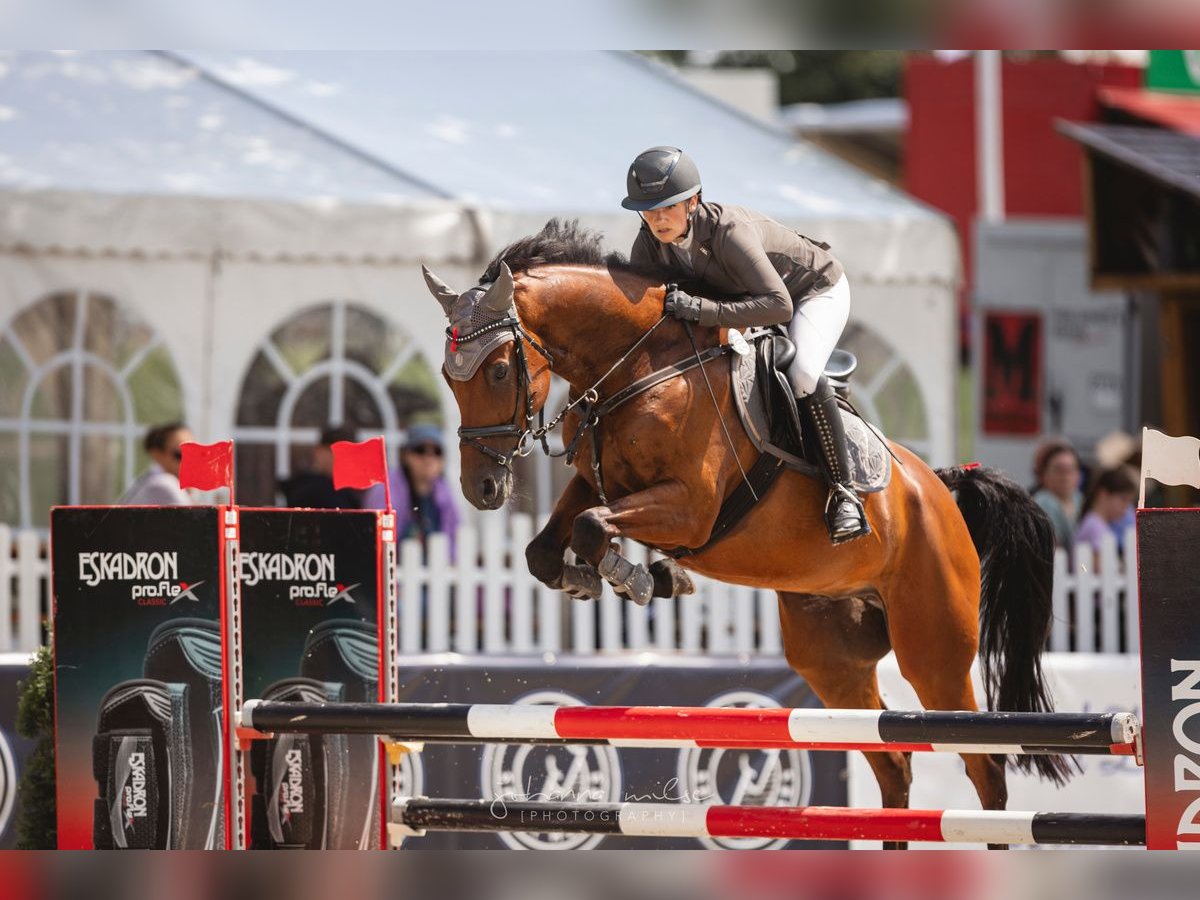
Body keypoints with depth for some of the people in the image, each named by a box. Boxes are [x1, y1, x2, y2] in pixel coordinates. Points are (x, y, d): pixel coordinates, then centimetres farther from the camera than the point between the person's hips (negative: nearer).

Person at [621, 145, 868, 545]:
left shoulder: (728, 229, -40)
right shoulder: (649, 245, -19)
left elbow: (778, 305, -48)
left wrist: (701, 310, -54)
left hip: (817, 290, -8)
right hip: (747, 295, 8)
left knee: (802, 374, -32)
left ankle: (843, 494, -23)